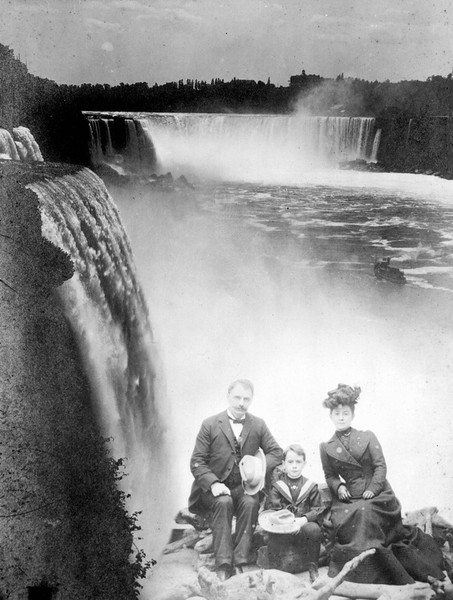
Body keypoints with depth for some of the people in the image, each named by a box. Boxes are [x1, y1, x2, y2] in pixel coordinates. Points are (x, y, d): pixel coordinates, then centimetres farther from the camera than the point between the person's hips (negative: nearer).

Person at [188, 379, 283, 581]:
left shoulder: (258, 425, 6)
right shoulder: (210, 425, -1)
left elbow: (276, 452, 6)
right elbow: (197, 461, -4)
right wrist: (213, 483, -21)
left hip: (244, 486, 2)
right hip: (216, 487, -1)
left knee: (250, 503, -30)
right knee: (223, 502, -32)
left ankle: (239, 563, -26)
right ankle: (223, 565, -29)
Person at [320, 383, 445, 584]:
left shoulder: (367, 437, 4)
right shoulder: (327, 447, 8)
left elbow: (380, 466, 0)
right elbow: (330, 476, 13)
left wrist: (373, 488, -11)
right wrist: (338, 486, -6)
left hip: (377, 493, 0)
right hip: (350, 497, 0)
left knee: (365, 511, -22)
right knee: (346, 520, -23)